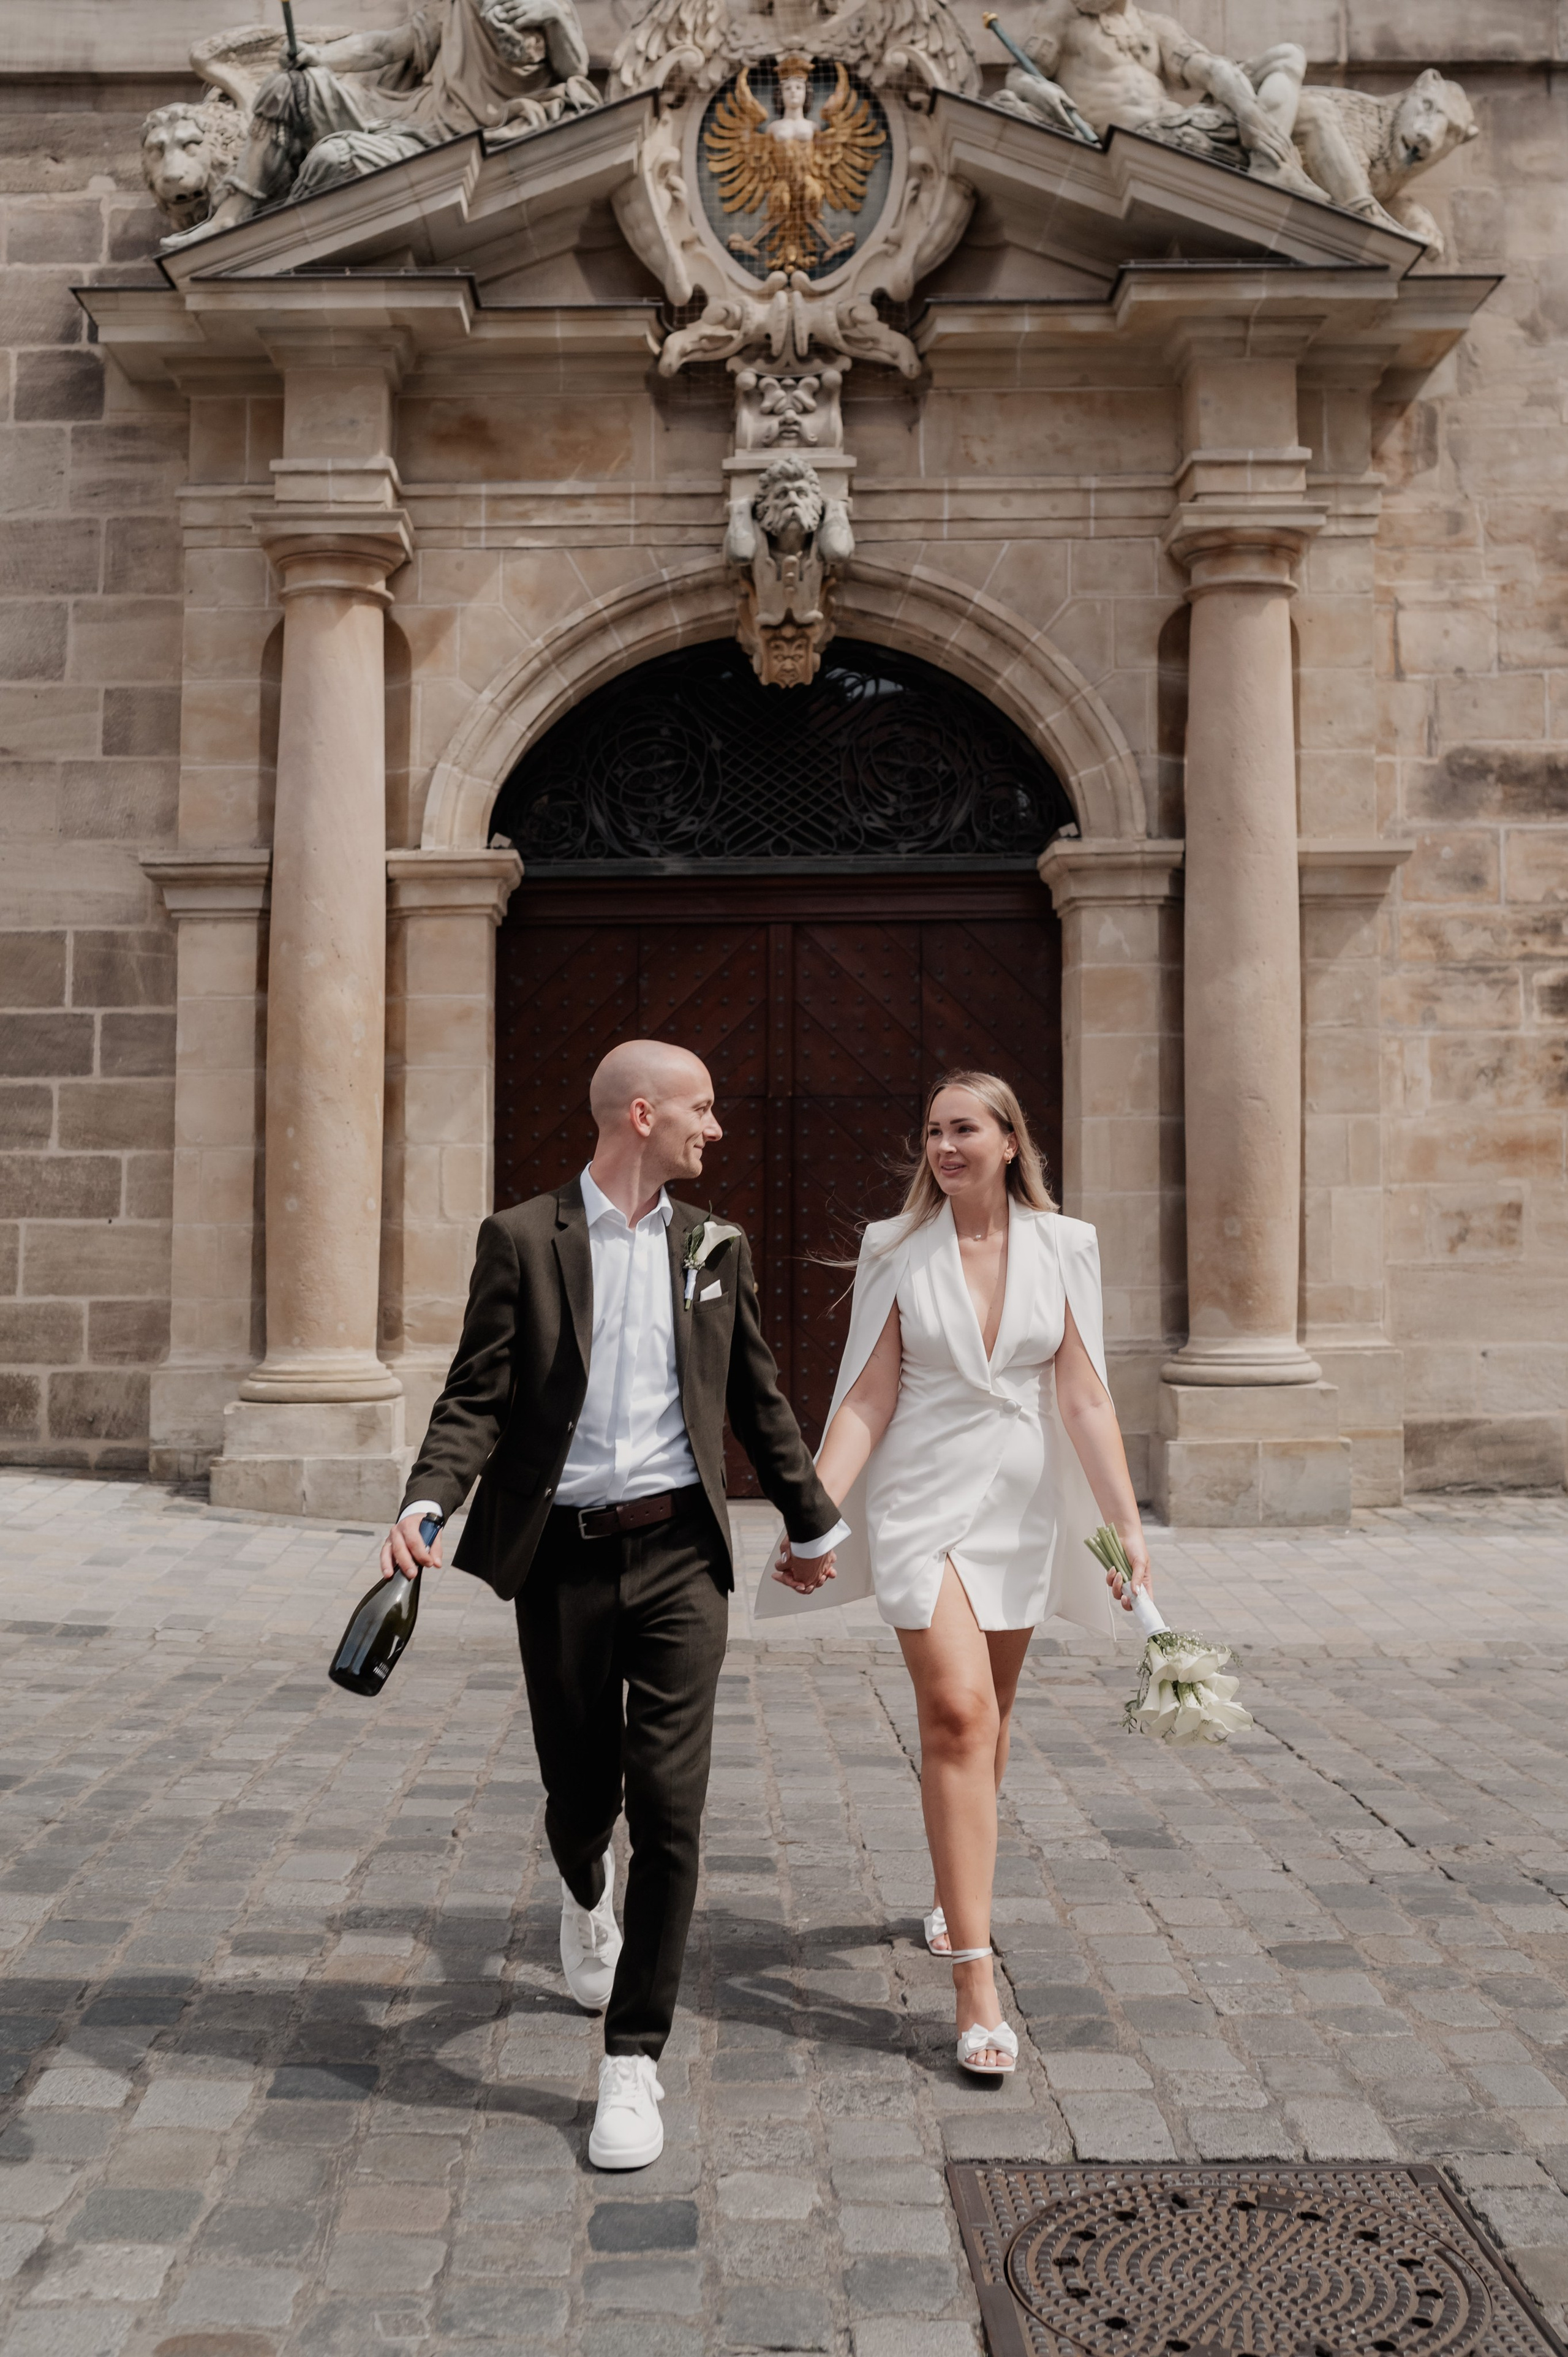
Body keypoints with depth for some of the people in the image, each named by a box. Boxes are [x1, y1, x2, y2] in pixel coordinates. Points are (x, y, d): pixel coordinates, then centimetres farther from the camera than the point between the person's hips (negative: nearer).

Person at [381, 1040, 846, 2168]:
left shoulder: (715, 1246, 9)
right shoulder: (523, 1239, -2)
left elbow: (759, 1399, 17)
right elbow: (478, 1397, -6)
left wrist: (814, 1518, 24)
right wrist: (426, 1505, -22)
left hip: (679, 1553, 2)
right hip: (564, 1558, -1)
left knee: (669, 1805, -5)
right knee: (580, 1793, 12)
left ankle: (634, 2061, 9)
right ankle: (587, 1896, 50)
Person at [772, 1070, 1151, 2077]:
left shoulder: (1061, 1248, 0)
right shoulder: (899, 1252, -2)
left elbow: (1087, 1399, 0)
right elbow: (867, 1400, -4)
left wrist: (1128, 1523, -6)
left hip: (1022, 1503, 3)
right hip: (922, 1500, -3)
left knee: (988, 1712, 16)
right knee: (958, 1713, -14)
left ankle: (955, 1891, 41)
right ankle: (976, 1977, -11)